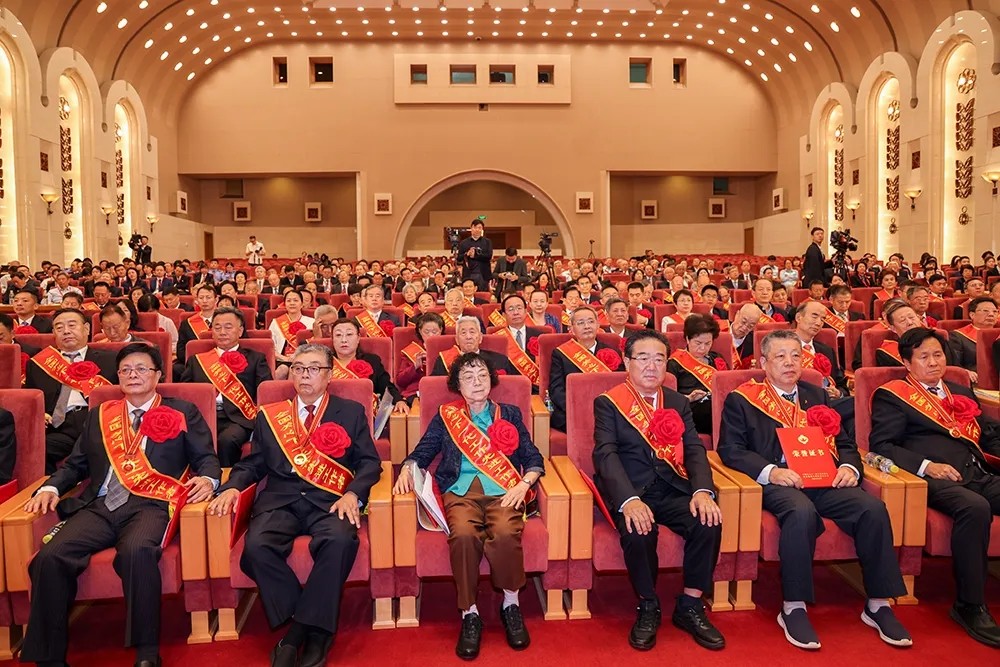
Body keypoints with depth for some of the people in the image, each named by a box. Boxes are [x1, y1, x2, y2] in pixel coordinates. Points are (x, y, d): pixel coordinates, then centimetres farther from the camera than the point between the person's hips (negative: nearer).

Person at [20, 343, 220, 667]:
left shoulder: (183, 412, 13)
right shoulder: (99, 415, 24)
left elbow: (206, 457, 7)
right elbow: (76, 464, 24)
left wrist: (207, 479, -15)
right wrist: (51, 487, 4)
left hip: (149, 505, -4)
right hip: (99, 506, 4)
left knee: (137, 552, -35)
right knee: (50, 557, -23)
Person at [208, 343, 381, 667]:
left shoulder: (351, 412, 12)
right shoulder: (269, 415, 19)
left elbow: (369, 461, 5)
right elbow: (253, 463, 17)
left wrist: (353, 494, -13)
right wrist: (232, 487, -4)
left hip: (330, 501, -2)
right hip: (280, 499, 2)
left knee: (340, 541, -34)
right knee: (256, 546, -29)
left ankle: (310, 627, -15)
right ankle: (301, 623, -10)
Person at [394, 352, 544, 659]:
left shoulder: (510, 414, 17)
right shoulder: (445, 416, 17)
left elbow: (534, 459, 11)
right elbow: (421, 453, 13)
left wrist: (523, 484, -8)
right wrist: (407, 469, -9)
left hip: (503, 490, 0)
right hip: (461, 491, 0)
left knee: (505, 534, -33)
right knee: (463, 535, -34)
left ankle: (511, 605, -7)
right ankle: (469, 614, -15)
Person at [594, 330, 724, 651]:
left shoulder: (679, 403, 15)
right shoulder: (608, 403, 1)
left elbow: (694, 450, 3)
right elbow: (606, 455, -12)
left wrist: (703, 491, -18)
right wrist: (629, 500, -29)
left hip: (673, 489, 4)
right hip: (630, 491, -3)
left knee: (709, 522, -24)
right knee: (638, 531, -32)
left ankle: (690, 606, 0)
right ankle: (648, 608, -3)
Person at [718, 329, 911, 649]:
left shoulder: (816, 396, 24)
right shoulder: (741, 399, 8)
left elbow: (843, 442, 21)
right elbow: (730, 450, -1)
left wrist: (849, 467, -3)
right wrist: (770, 471, -17)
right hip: (777, 482, -5)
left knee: (873, 508, -22)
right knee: (802, 512, -36)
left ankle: (878, 605, -6)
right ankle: (793, 609, -21)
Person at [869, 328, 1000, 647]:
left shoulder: (961, 392, 29)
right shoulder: (893, 395, 8)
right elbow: (881, 444, -2)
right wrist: (926, 465, -14)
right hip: (936, 479, -6)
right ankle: (969, 606, -21)